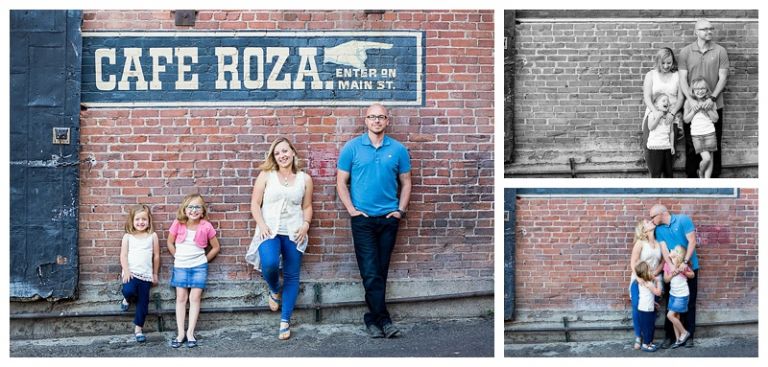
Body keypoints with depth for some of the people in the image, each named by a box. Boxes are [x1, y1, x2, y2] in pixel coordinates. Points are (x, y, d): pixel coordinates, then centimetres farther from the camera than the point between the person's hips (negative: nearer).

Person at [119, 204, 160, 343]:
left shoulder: (152, 236, 5)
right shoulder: (128, 237, 4)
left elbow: (156, 256, 9)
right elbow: (123, 255, 0)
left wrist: (155, 274, 11)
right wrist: (126, 271, -13)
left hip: (146, 275, 1)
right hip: (131, 273, -1)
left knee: (143, 302, 1)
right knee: (129, 290, -29)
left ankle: (138, 328, 14)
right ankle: (127, 299, 9)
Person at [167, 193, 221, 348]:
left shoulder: (206, 227, -9)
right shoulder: (178, 224, -7)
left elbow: (216, 247, 3)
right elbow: (170, 243, 6)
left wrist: (205, 259, 0)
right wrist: (178, 257, 3)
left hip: (199, 266, -1)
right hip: (180, 266, 1)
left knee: (195, 297, -3)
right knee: (181, 297, 2)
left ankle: (190, 333, 1)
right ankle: (180, 333, 5)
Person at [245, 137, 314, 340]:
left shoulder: (304, 178, 9)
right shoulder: (266, 175, 3)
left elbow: (307, 206, 13)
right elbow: (255, 204, 2)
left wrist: (306, 224, -5)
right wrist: (261, 225, -12)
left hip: (294, 232, 2)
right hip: (270, 230, -2)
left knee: (292, 276, 1)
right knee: (269, 264, -27)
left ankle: (285, 320, 9)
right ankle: (274, 291, 8)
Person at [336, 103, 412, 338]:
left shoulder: (398, 149, 5)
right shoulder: (352, 148, 0)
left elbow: (405, 183, 12)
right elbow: (341, 182, 3)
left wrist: (400, 210, 1)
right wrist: (352, 210, -6)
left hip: (389, 219, 2)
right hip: (363, 219, -2)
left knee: (381, 272, 8)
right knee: (371, 273, -8)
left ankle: (373, 318, 16)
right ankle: (383, 320, -5)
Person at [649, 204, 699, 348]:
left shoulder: (683, 220, -9)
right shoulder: (659, 229, 2)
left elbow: (692, 241, -15)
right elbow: (664, 249, -8)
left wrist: (685, 262, -23)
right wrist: (672, 266, -24)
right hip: (671, 270, 3)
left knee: (689, 303, 3)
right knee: (671, 303, 4)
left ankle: (689, 335, 11)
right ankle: (669, 335, 10)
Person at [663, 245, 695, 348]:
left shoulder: (683, 265, -19)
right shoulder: (667, 264, -4)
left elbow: (692, 275, -3)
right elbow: (666, 279, -1)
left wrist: (684, 272, -21)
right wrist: (672, 273, -19)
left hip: (682, 295, -6)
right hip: (673, 294, 6)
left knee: (670, 315, -9)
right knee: (675, 316, 10)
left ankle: (684, 332, 11)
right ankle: (678, 339, 21)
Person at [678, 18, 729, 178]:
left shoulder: (720, 51, 0)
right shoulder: (686, 52, 1)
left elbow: (723, 78, -2)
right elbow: (683, 78, -2)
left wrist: (712, 98, -15)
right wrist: (691, 99, -15)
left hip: (714, 105, 0)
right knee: (691, 143, 5)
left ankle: (714, 175, 16)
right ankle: (691, 175, 15)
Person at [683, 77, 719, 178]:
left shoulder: (709, 102, 3)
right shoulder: (689, 102, 1)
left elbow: (715, 119, 4)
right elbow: (686, 120, 1)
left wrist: (708, 109, -9)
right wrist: (694, 110, -10)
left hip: (709, 133, 2)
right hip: (696, 134, -2)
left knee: (710, 158, 0)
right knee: (706, 158, -11)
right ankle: (700, 173, 18)